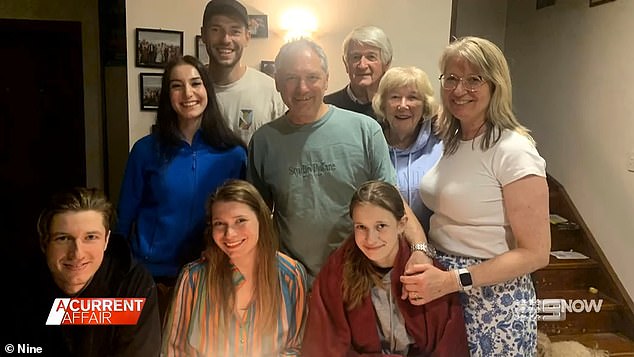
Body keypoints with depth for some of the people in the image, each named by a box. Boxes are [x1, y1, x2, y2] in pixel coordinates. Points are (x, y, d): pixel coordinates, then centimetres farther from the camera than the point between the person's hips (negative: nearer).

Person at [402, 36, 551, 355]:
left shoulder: (513, 151, -17)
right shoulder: (451, 140, 5)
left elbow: (535, 253, -18)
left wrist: (453, 280, -24)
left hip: (492, 302, -7)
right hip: (439, 294, 7)